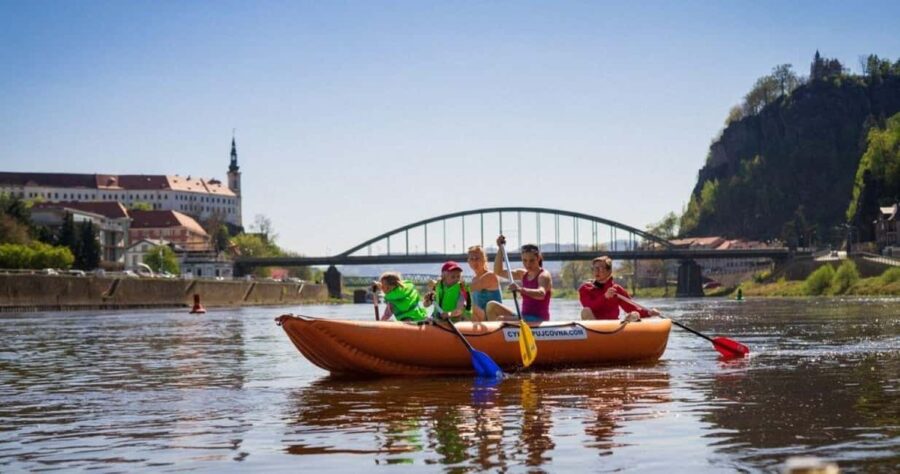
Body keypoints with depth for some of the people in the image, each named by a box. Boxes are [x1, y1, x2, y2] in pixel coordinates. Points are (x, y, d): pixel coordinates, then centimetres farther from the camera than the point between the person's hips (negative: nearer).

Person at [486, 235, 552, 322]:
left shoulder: (544, 275, -11)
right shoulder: (523, 274, 12)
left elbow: (541, 294, -32)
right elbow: (498, 271, 15)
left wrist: (520, 289, -48)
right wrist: (500, 248, 6)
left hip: (538, 321, -8)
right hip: (524, 317, 8)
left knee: (501, 320, -24)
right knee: (492, 306, 0)